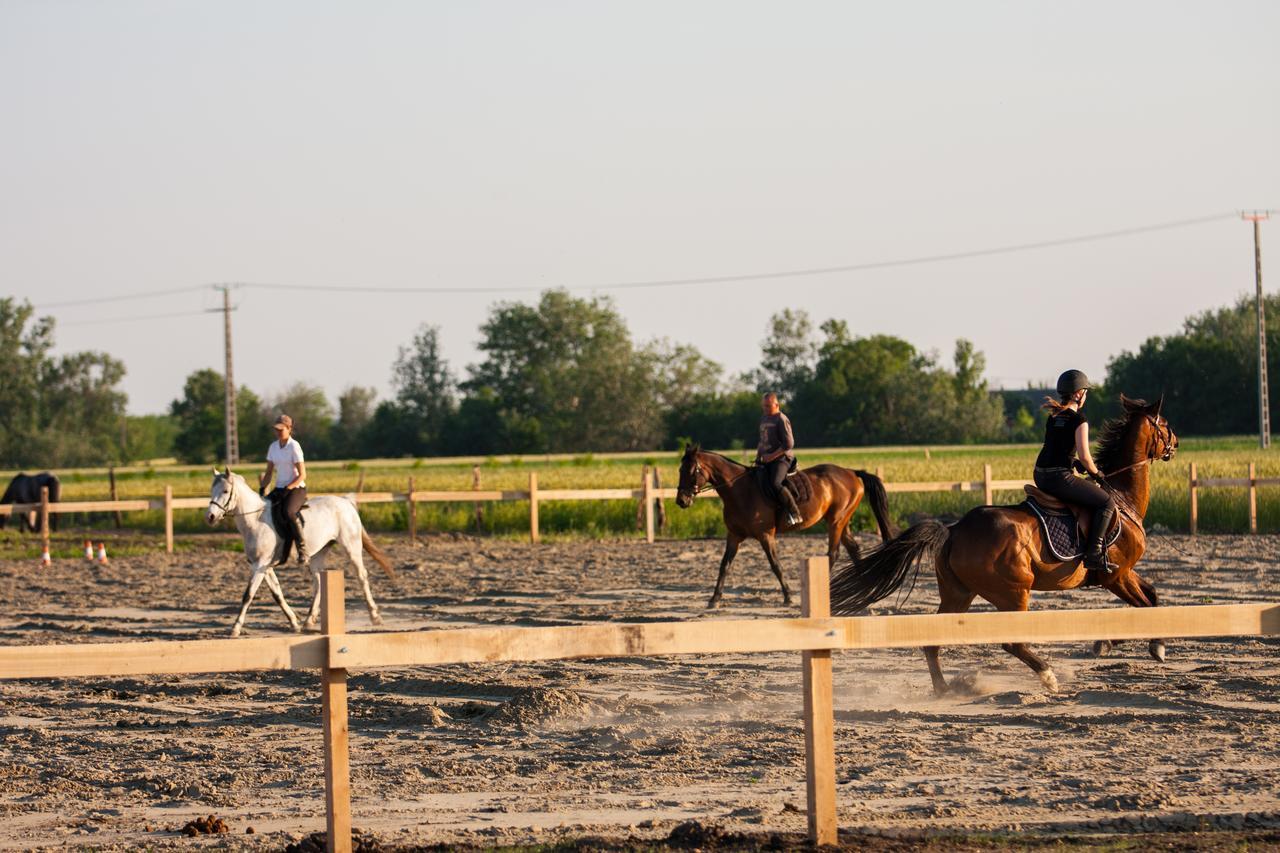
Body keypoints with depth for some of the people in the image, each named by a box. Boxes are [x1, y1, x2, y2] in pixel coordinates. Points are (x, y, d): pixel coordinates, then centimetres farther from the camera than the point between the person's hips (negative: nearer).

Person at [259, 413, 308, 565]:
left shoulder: (294, 447, -11)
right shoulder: (273, 447, 8)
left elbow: (302, 475, -13)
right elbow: (268, 473, 14)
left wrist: (286, 490, -21)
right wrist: (262, 489, -2)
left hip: (296, 488, -7)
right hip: (280, 488, 7)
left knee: (289, 512, -35)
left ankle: (303, 551, -30)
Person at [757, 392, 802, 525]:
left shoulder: (781, 420, -10)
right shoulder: (764, 419, 17)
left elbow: (789, 444, -16)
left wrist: (772, 456, -18)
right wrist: (758, 456, 13)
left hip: (781, 458, -9)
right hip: (766, 460, 9)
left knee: (776, 484, -31)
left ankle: (795, 514, -26)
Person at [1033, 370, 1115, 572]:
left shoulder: (1053, 417, 14)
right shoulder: (1079, 419, -10)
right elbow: (1084, 456, -15)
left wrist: (1077, 464, 18)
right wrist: (1096, 473, 3)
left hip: (1041, 475, 9)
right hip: (1059, 477, -9)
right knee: (1107, 503, -1)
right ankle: (1094, 554, -12)